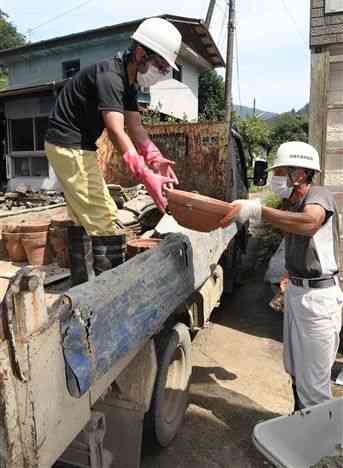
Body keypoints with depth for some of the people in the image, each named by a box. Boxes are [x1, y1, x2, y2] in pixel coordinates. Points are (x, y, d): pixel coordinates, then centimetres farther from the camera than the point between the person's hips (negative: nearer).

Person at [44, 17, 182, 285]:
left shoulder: (129, 81, 8)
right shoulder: (109, 76, -21)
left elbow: (135, 127, 4)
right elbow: (117, 132, -33)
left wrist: (156, 159, -11)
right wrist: (146, 177, -41)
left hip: (77, 147, 10)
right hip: (69, 146, -10)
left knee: (82, 216, 15)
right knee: (105, 220, -12)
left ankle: (83, 284, 27)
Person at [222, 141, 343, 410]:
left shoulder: (319, 196, -17)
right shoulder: (293, 203, 10)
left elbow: (309, 223, -41)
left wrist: (258, 210, -42)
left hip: (317, 297, -9)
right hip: (296, 290, 9)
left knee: (313, 378, 3)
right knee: (295, 368, 22)